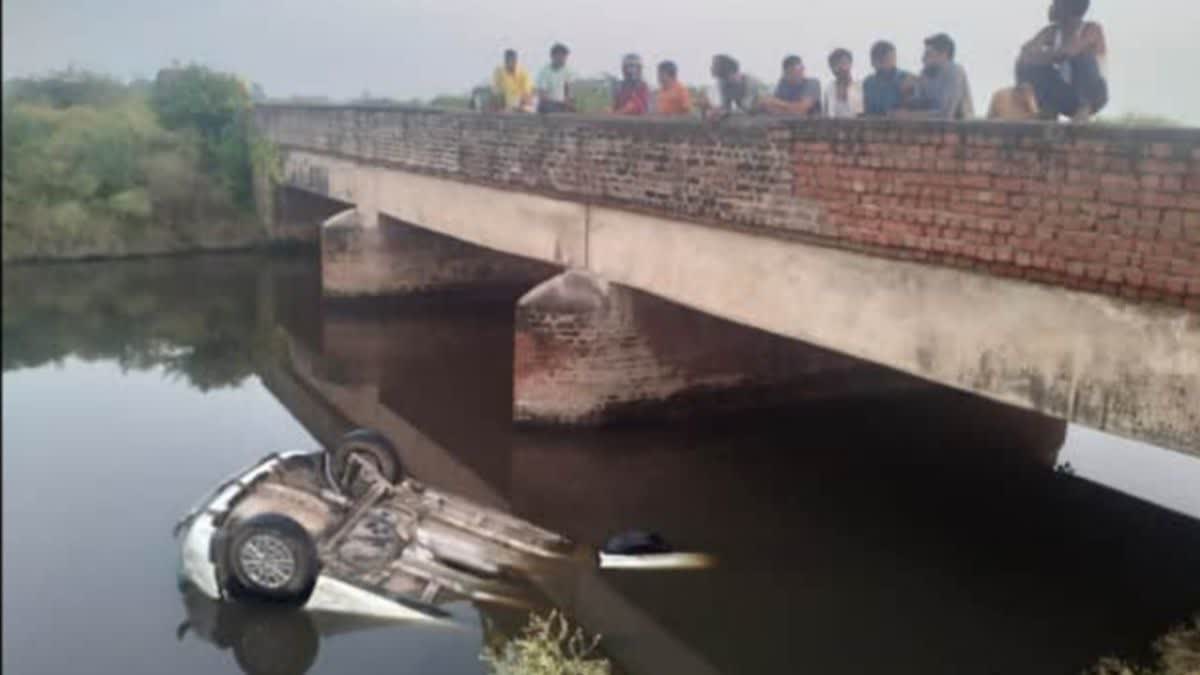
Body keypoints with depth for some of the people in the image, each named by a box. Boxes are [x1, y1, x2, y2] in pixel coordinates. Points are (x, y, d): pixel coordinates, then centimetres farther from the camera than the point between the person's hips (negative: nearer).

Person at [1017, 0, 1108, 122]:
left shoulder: (1092, 30, -14)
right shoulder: (1052, 31, 4)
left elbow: (1071, 51, -32)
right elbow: (1026, 52, -9)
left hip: (1093, 94, -5)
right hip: (1065, 95, 5)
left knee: (1083, 56, -32)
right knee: (1025, 65, -11)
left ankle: (1084, 108, -28)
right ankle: (1048, 112, -13)